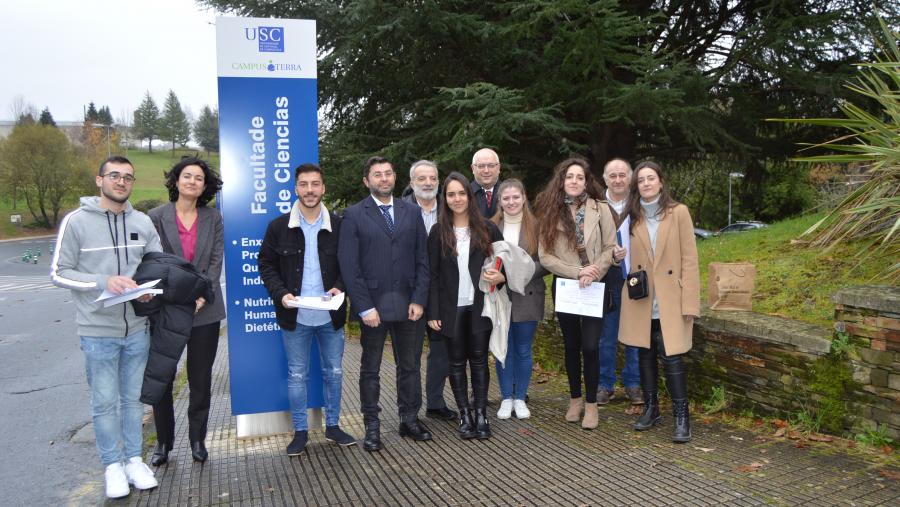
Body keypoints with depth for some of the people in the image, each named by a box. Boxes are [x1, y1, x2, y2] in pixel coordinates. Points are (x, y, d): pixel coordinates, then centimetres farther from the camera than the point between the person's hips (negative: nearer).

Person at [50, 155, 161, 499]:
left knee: (133, 398, 15)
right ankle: (113, 465, 24)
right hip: (98, 331, -3)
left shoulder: (143, 223, 3)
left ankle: (133, 459, 30)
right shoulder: (76, 221, -7)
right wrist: (104, 282, -21)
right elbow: (59, 273, -7)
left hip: (137, 329, 3)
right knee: (105, 402, 7)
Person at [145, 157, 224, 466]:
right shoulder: (157, 217, 2)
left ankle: (197, 439, 22)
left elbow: (216, 261, 1)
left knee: (201, 378, 8)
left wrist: (201, 295, -11)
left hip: (205, 310, 1)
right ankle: (163, 441, 20)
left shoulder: (213, 218, 6)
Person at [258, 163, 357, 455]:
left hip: (330, 315, 1)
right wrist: (281, 294, -12)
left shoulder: (338, 226, 0)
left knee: (333, 372, 11)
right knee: (297, 375, 8)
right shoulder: (278, 227, -2)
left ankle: (332, 426, 27)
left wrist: (339, 287, -11)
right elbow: (267, 265, 3)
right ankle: (300, 431, 21)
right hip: (295, 316, -1)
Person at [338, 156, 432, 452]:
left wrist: (419, 299, -3)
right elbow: (349, 265, -6)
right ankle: (372, 427, 20)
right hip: (372, 304, -2)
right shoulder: (354, 215, -1)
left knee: (410, 365, 11)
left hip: (408, 303, 3)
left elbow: (422, 260, 6)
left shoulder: (412, 212, 8)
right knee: (370, 369, 9)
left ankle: (410, 419, 26)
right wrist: (364, 307, -12)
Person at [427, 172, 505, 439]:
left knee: (479, 360, 5)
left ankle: (481, 415, 13)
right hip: (451, 308, 0)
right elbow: (432, 274, -1)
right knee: (457, 362, 7)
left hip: (480, 306, 0)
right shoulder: (438, 232, 0)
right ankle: (465, 415, 17)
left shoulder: (487, 229, 1)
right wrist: (433, 312, -6)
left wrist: (501, 276, -14)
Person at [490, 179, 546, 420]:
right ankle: (506, 398, 22)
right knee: (503, 350, 8)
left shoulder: (536, 226, -1)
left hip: (527, 298, -1)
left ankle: (520, 398, 23)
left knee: (523, 350, 9)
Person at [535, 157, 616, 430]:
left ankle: (591, 403, 11)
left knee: (590, 346, -5)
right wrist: (577, 272, -13)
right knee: (571, 345, 12)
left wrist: (593, 273, -16)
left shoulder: (600, 209, 0)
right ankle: (575, 399, 27)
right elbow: (544, 255, -4)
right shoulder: (551, 212, 2)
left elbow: (610, 248, -1)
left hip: (594, 287, -1)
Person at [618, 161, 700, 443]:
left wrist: (689, 302, -11)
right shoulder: (633, 216, 8)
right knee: (645, 354, 11)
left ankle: (681, 417, 4)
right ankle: (651, 409, 24)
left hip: (670, 300, -4)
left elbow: (689, 259, -6)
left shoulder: (678, 212, -3)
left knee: (671, 357, -7)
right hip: (641, 300, 4)